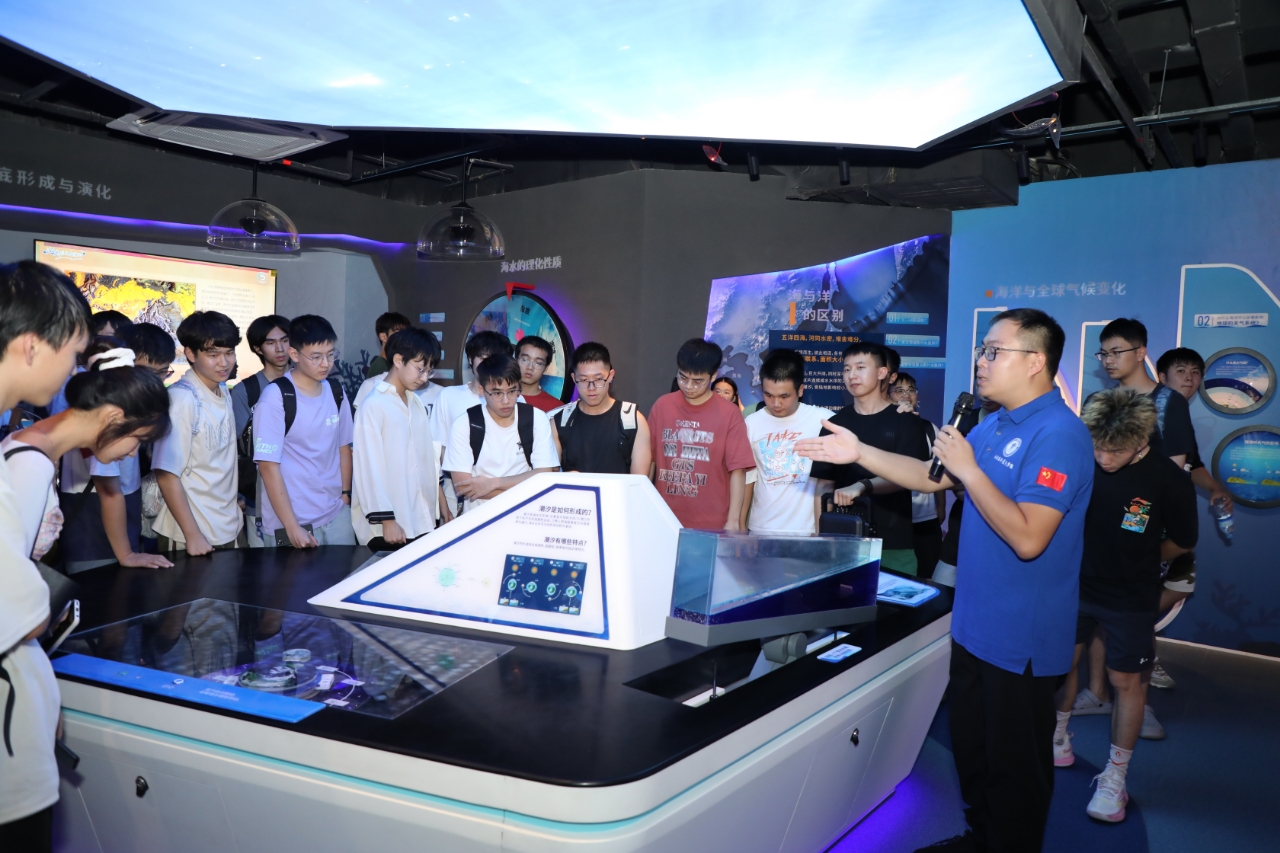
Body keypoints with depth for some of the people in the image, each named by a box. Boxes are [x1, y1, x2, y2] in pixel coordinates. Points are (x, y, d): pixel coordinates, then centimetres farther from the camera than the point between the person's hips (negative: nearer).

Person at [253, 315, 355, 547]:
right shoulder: (275, 397, -12)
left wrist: (346, 496, 7)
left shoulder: (336, 391, 4)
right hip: (292, 520, -5)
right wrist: (292, 527, -16)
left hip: (338, 515, 5)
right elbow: (268, 466, -14)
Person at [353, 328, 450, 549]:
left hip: (422, 522, 7)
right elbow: (370, 468, -14)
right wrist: (387, 520, -14)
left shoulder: (416, 403, 11)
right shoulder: (373, 406, -12)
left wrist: (443, 505, 18)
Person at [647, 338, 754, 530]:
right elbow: (648, 460, 8)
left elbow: (737, 470, -6)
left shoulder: (729, 414, -5)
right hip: (664, 520, 2)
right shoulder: (662, 406, 3)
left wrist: (733, 520, -10)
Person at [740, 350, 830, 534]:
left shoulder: (823, 421, -5)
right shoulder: (752, 423, 4)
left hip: (806, 531, -2)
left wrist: (823, 531, -3)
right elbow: (747, 478, 8)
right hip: (760, 530, 2)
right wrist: (740, 526, 6)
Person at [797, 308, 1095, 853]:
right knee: (971, 749, 24)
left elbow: (1028, 538, -30)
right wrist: (859, 453, 3)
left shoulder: (1058, 435, -23)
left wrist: (968, 468, -25)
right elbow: (931, 477, 12)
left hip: (1021, 642, -9)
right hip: (974, 625, 9)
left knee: (1014, 768, 9)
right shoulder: (994, 426, 8)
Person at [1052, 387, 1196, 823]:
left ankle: (1115, 776, 21)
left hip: (1131, 599, -2)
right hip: (1074, 585, 2)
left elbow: (1182, 541, -1)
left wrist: (1137, 559, 4)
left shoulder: (1170, 481, -17)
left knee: (1127, 680, 6)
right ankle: (1056, 740, 36)